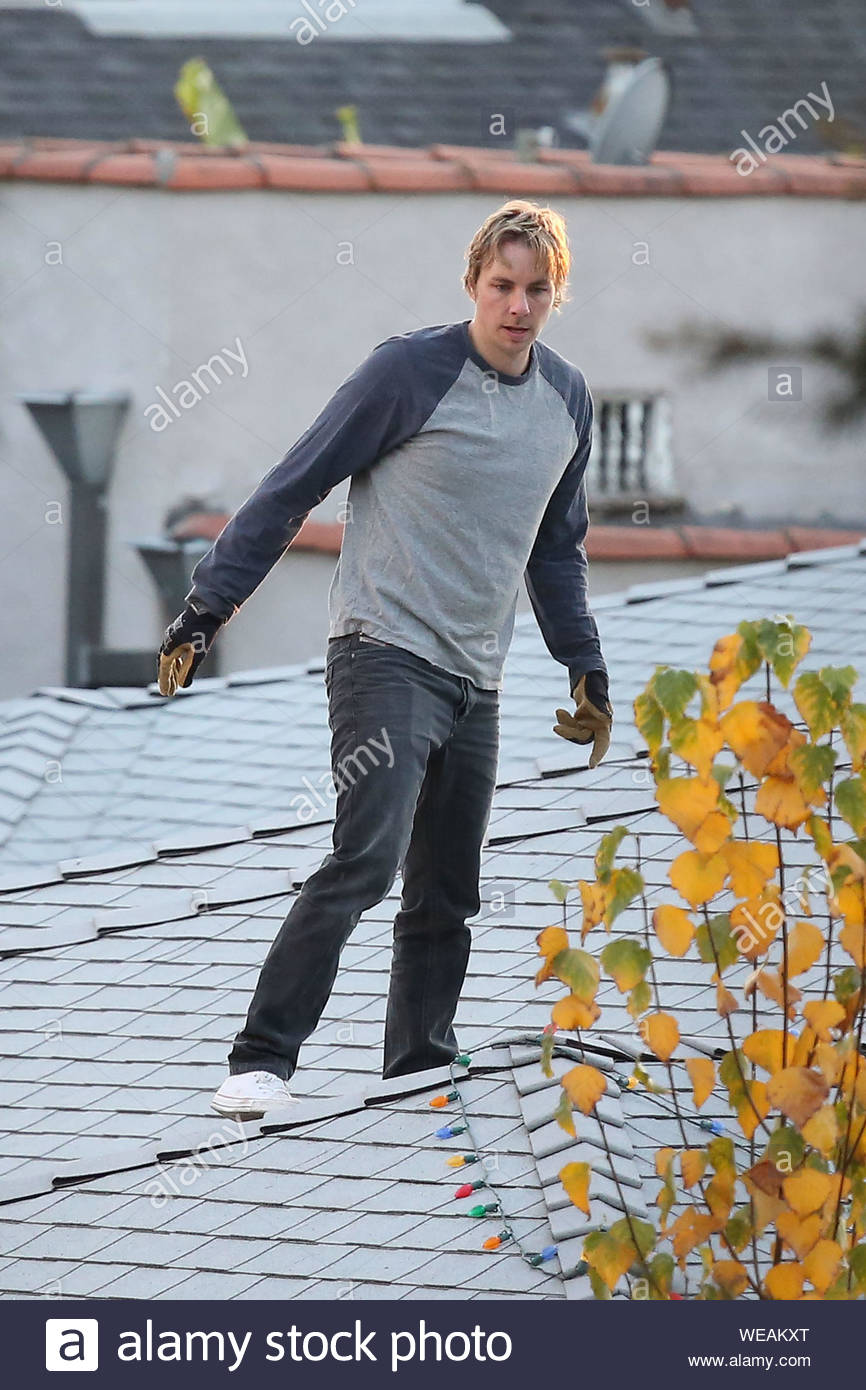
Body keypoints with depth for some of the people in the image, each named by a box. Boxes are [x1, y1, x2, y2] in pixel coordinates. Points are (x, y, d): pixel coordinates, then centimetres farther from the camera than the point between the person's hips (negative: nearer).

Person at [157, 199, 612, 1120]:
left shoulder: (567, 399, 11)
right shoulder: (409, 372, -8)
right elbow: (293, 489, -5)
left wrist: (586, 669, 24)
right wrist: (207, 605, -7)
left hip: (475, 680, 7)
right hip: (384, 654, -7)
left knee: (447, 898, 8)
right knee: (366, 861, -21)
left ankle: (420, 1071, 16)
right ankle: (261, 1063, -22)